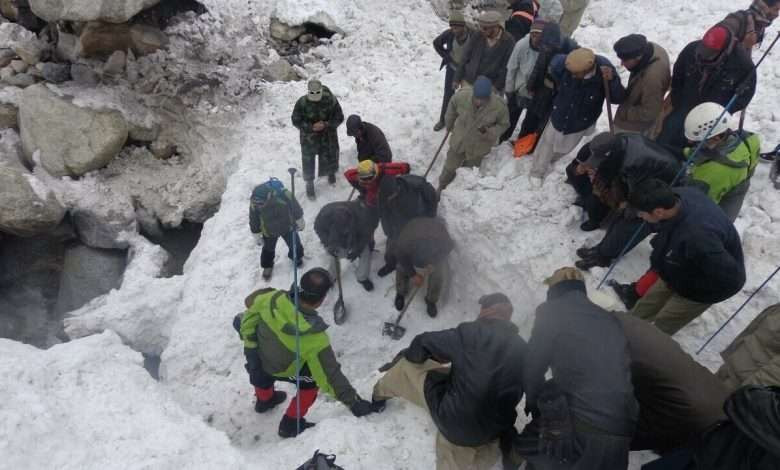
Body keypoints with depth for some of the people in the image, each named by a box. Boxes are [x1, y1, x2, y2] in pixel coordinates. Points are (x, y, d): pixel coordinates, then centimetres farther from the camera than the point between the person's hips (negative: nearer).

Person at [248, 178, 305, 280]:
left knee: (294, 244, 23)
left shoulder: (284, 195, -39)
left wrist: (300, 222, -1)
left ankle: (296, 256, 58)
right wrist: (257, 236, -1)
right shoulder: (254, 203, -33)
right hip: (269, 231, 0)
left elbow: (296, 208, -17)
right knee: (268, 249, 21)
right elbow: (254, 222, -14)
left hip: (288, 227, 0)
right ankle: (267, 266, 52)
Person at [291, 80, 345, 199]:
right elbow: (296, 121, -10)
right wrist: (311, 127, -25)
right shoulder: (302, 103, -20)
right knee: (308, 160, 5)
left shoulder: (331, 100, -18)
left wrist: (326, 124, -26)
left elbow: (339, 118, -9)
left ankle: (331, 174, 53)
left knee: (330, 156, 19)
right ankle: (309, 184, 27)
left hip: (328, 135, 1)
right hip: (309, 137, -1)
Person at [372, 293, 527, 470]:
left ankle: (381, 393, 42)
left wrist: (406, 356, 17)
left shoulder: (469, 334, -14)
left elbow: (423, 344, -5)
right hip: (492, 430, 3)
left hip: (452, 421, -3)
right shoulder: (522, 348, -1)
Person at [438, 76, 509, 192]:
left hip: (479, 147, -1)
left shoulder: (499, 106, -29)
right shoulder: (462, 95, -27)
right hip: (459, 141, 1)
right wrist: (449, 123, 11)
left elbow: (504, 124, -11)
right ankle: (441, 189, 42)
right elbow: (452, 105, -3)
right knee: (449, 168, 18)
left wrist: (490, 133, -30)